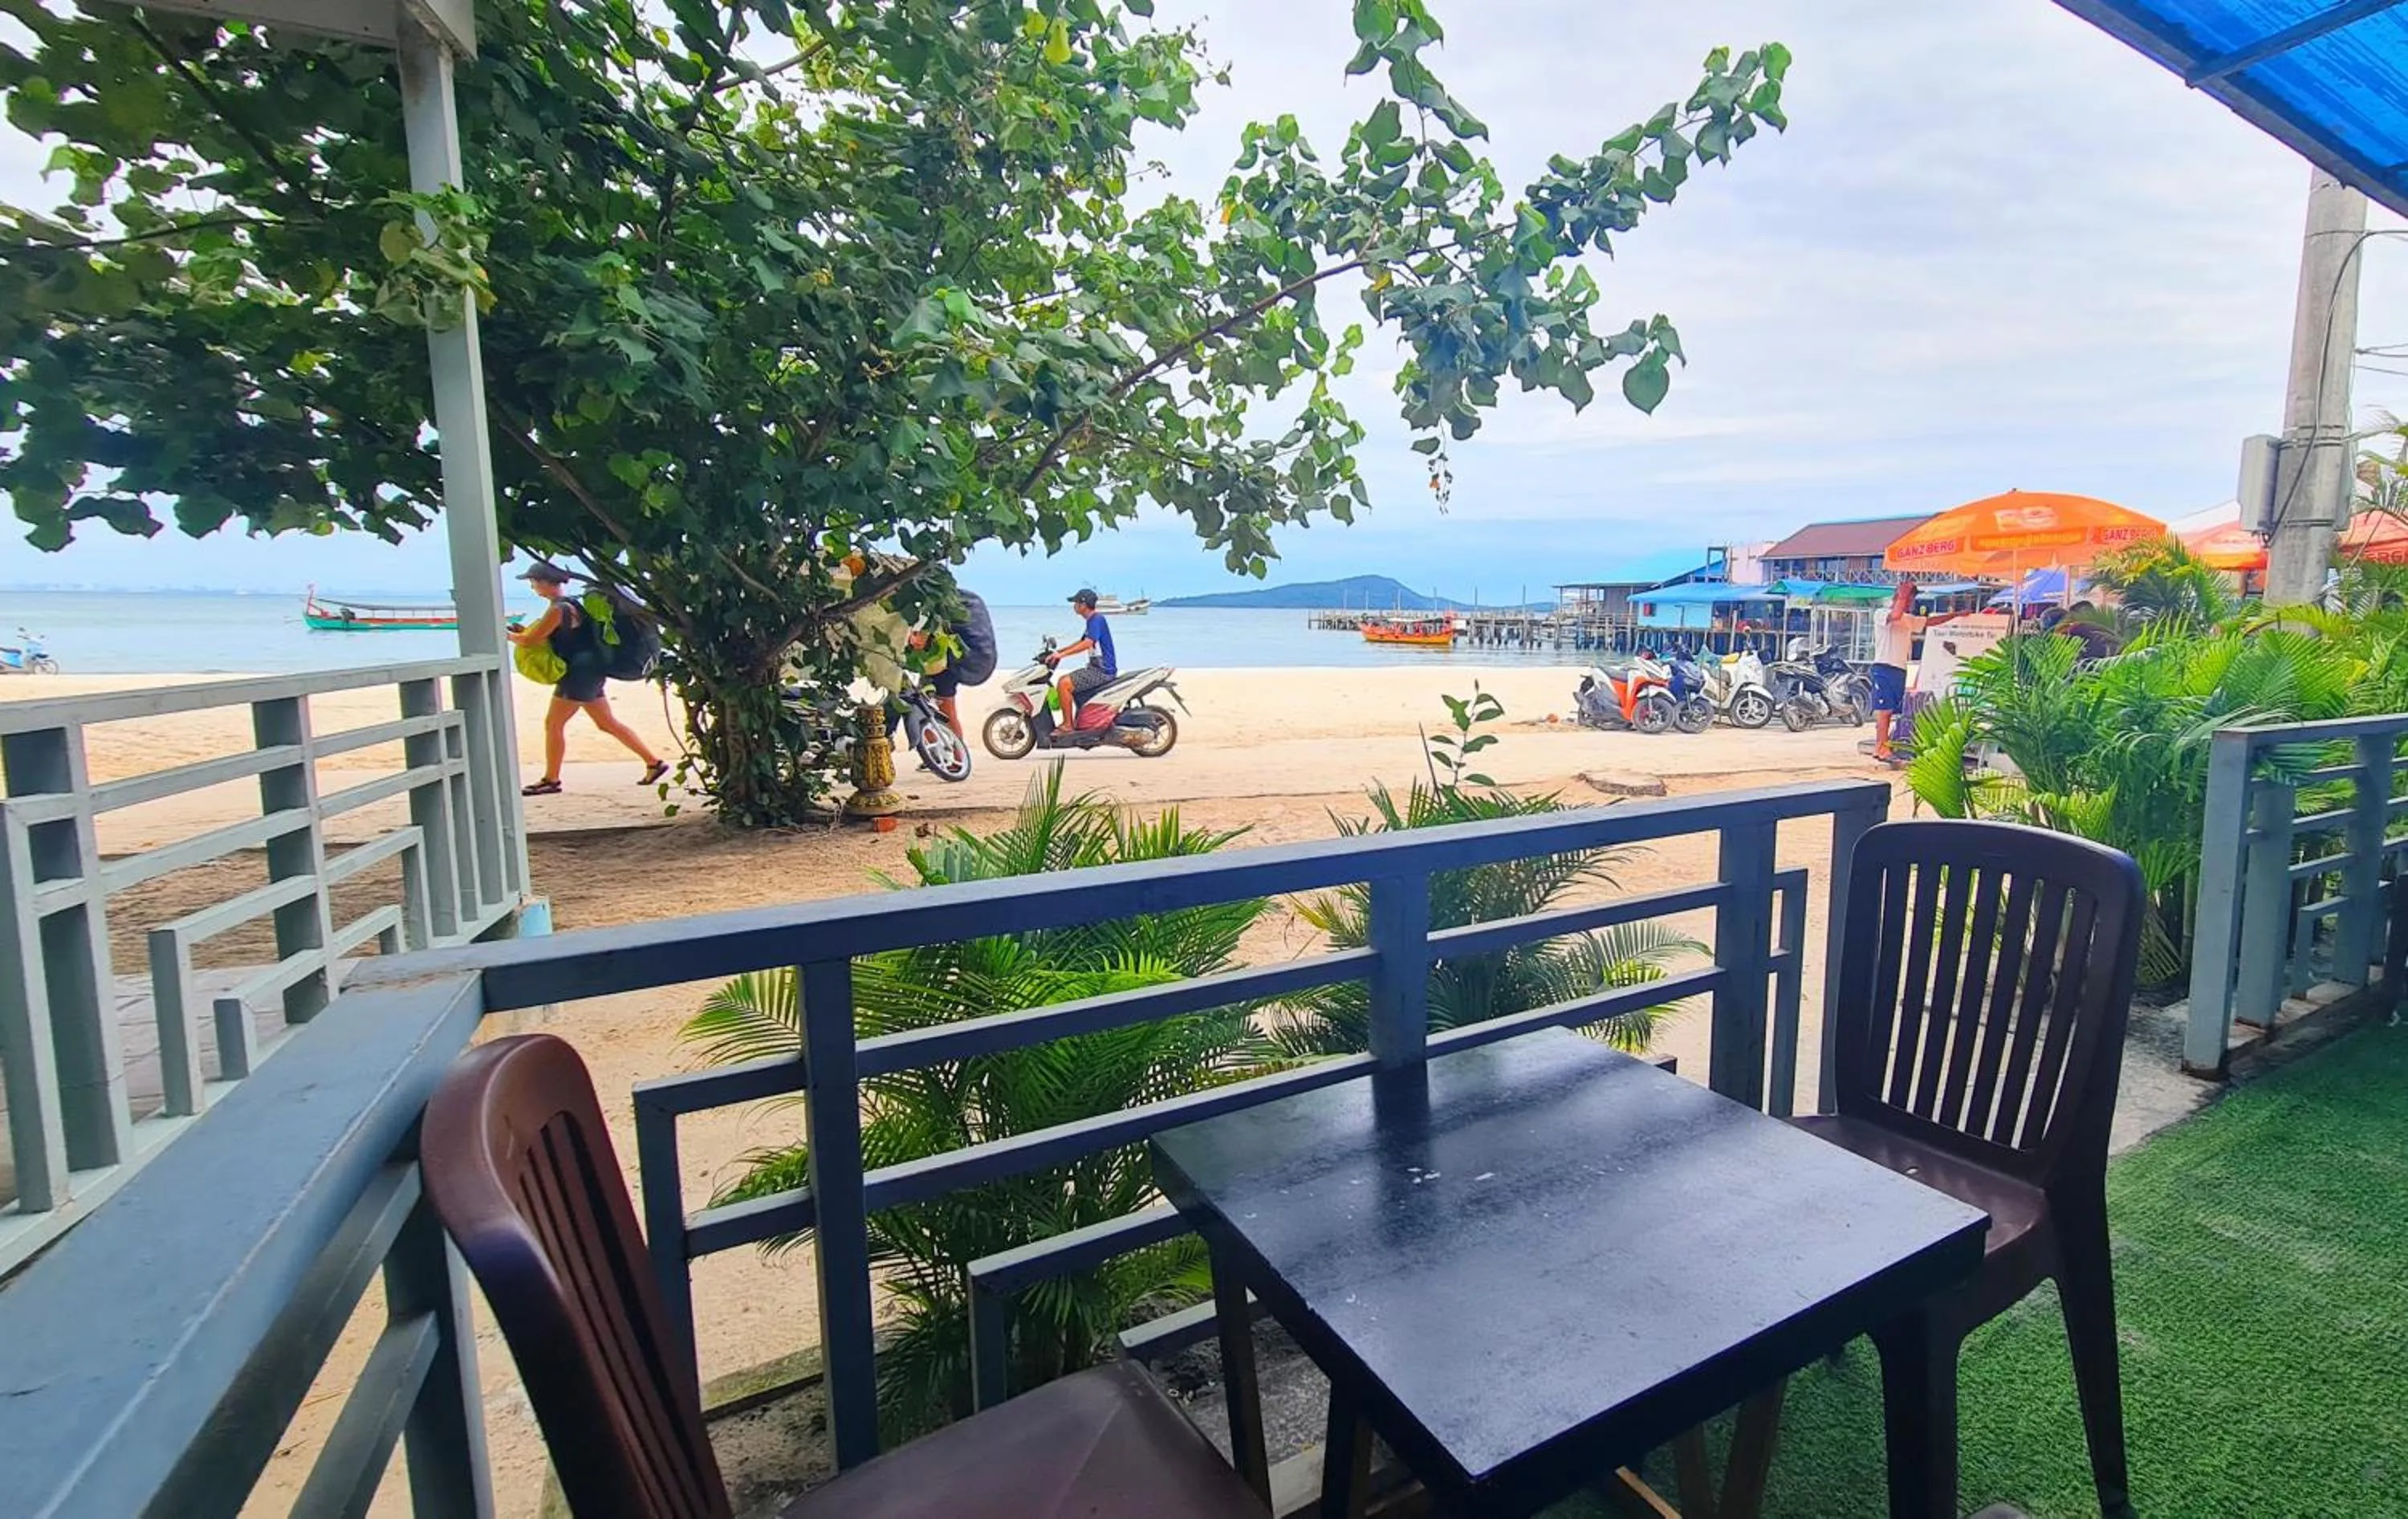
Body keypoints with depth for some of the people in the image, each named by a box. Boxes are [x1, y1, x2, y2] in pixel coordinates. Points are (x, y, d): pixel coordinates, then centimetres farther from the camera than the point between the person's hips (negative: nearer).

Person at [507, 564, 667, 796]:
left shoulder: (559, 609, -16)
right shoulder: (568, 604, 14)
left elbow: (531, 640, -16)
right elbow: (555, 636, 23)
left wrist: (507, 635, 2)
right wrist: (523, 631, 12)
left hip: (580, 672, -10)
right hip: (588, 672, 10)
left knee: (553, 724, -3)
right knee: (608, 723, 12)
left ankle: (551, 780, 5)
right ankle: (654, 762, 12)